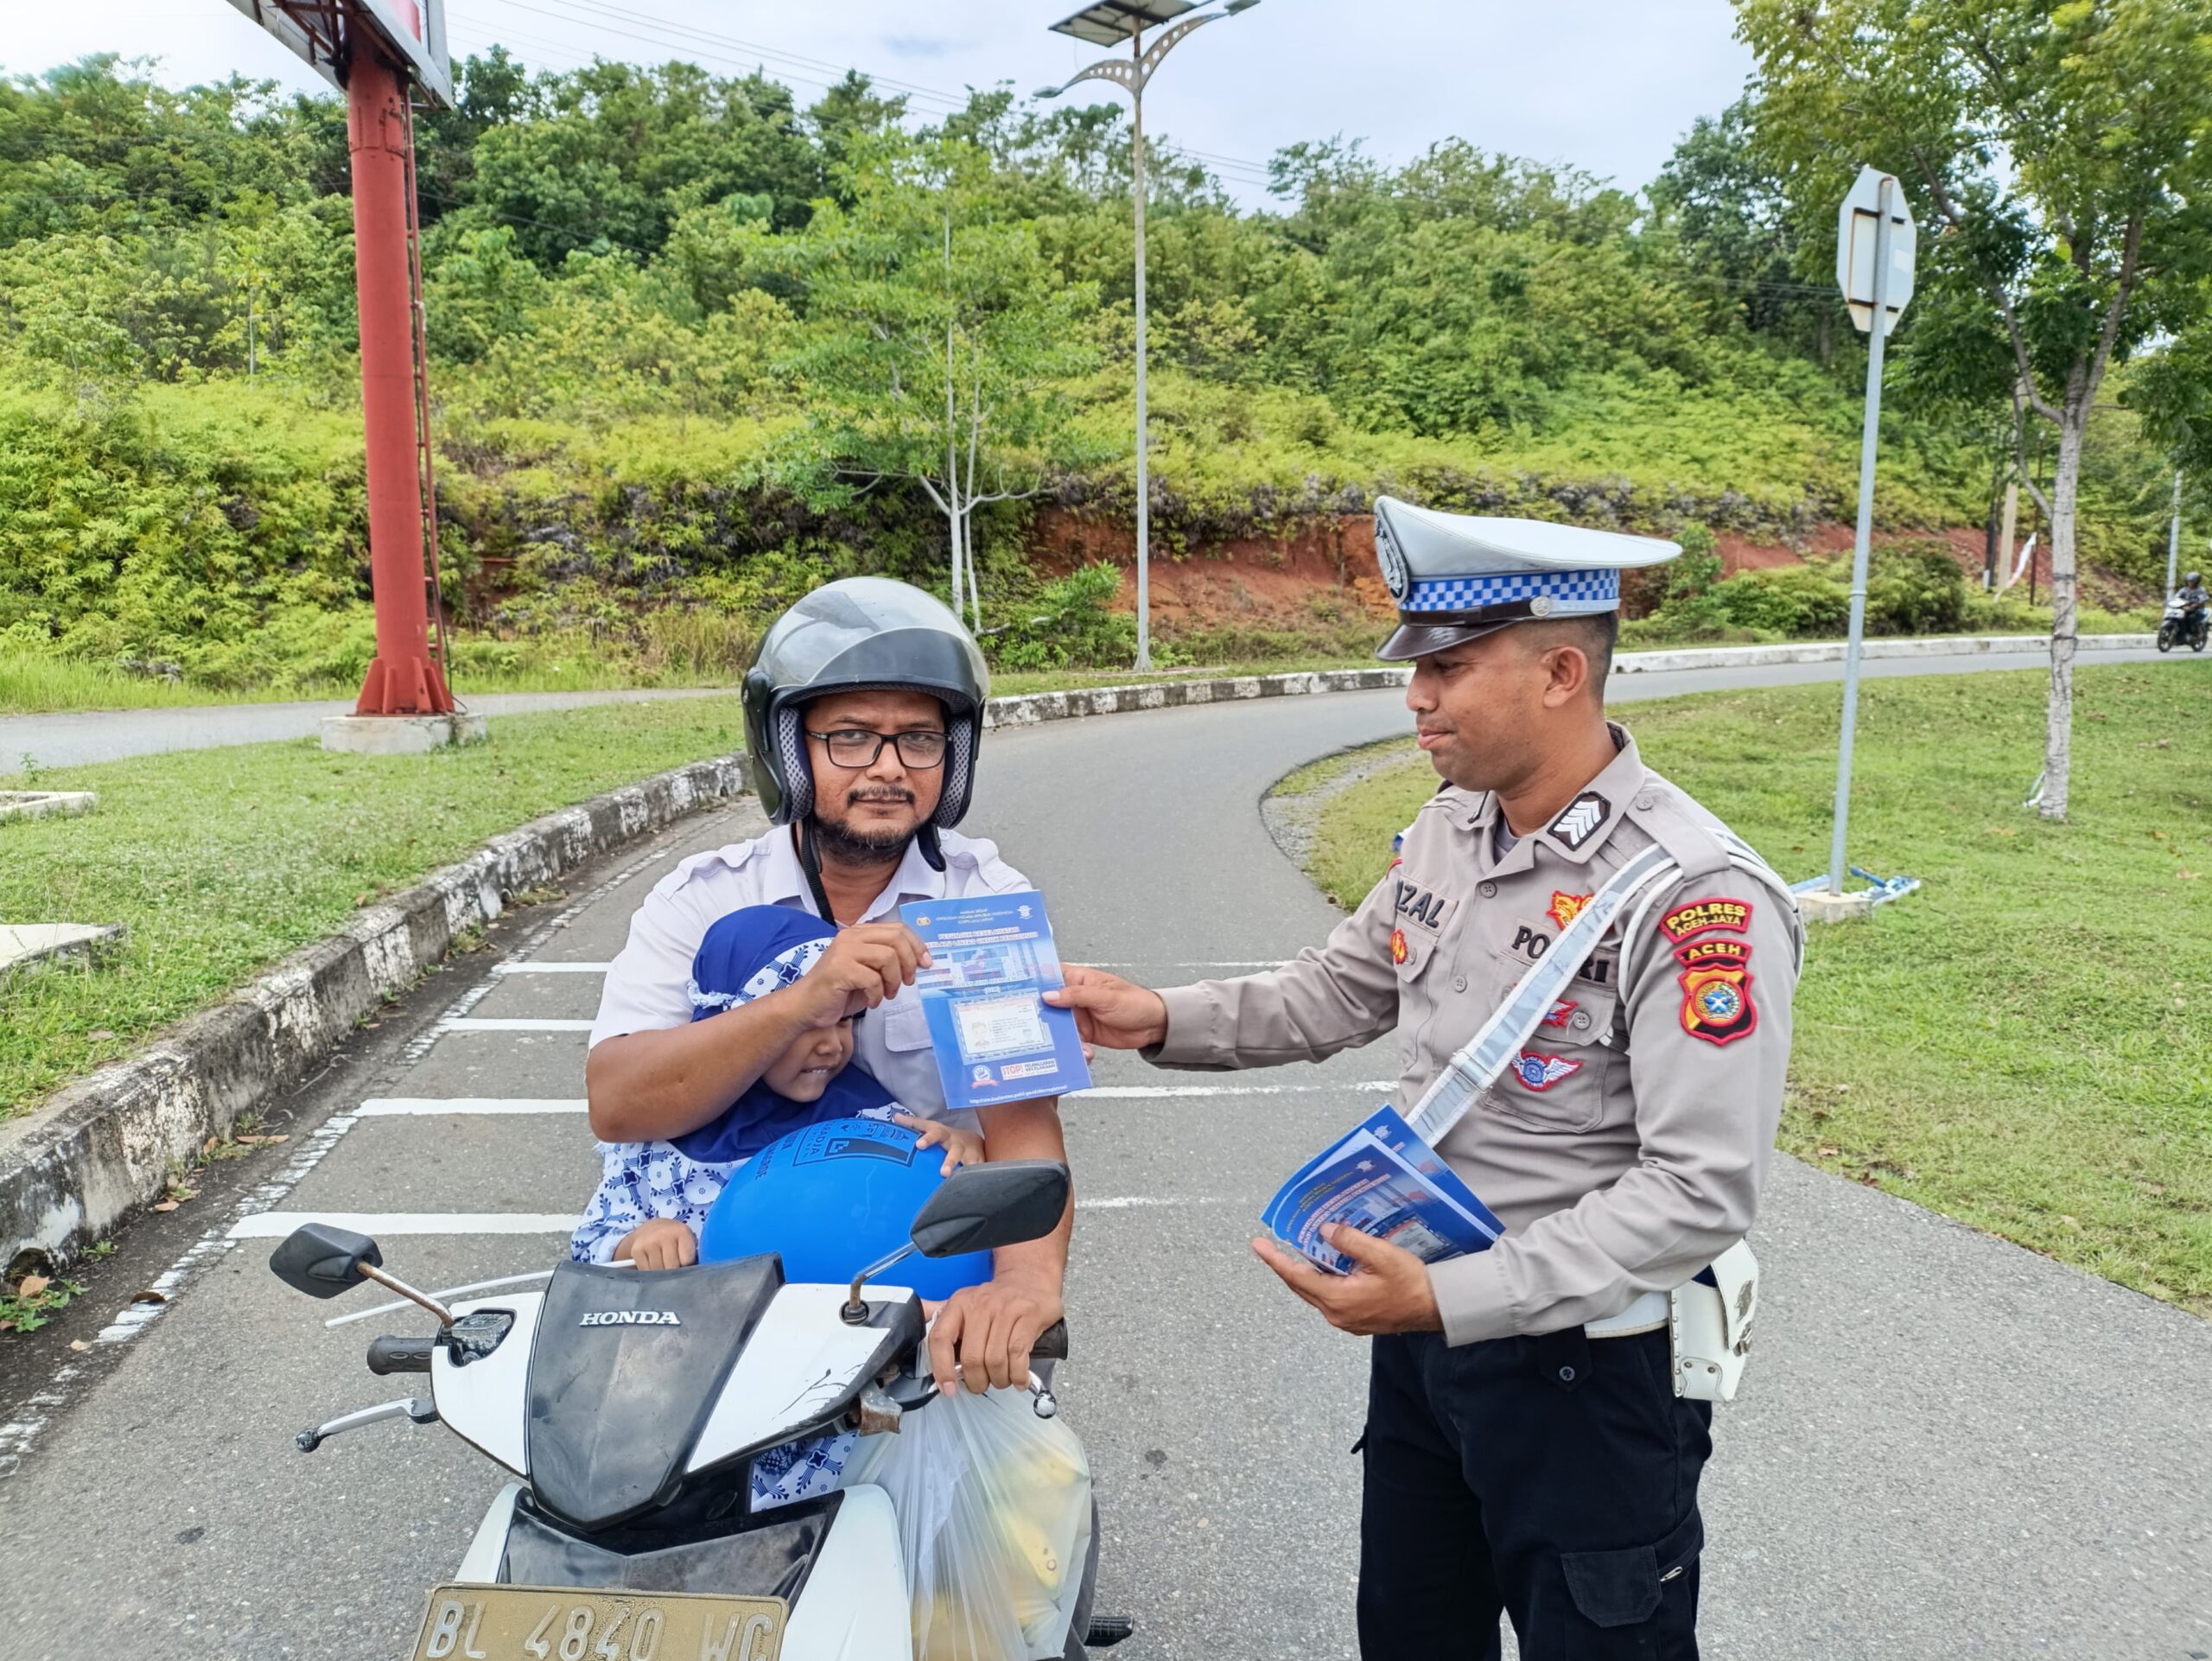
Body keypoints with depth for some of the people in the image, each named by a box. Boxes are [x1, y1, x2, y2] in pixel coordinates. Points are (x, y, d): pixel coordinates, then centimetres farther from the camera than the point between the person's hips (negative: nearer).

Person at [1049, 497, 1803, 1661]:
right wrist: (1164, 1020, -2)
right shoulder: (1449, 828, 0)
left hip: (1588, 1371, -7)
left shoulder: (1699, 899, -25)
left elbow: (1699, 1193, -26)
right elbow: (1341, 990, 11)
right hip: (1423, 1326, 8)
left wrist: (1450, 1299, -31)